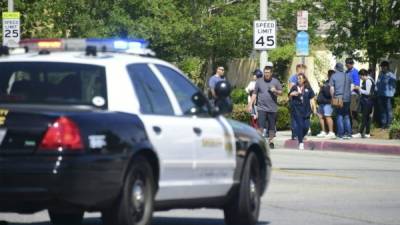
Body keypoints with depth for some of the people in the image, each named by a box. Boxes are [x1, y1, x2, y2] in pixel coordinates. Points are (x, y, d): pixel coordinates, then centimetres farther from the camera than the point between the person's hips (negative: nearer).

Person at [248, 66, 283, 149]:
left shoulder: (276, 82, 6)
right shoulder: (259, 81, 5)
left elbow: (281, 92, 10)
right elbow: (254, 94, 7)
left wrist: (275, 91, -12)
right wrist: (250, 104, 3)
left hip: (272, 108, 1)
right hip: (261, 107, -1)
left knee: (272, 126, 6)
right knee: (260, 126, -11)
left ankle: (271, 141, 19)